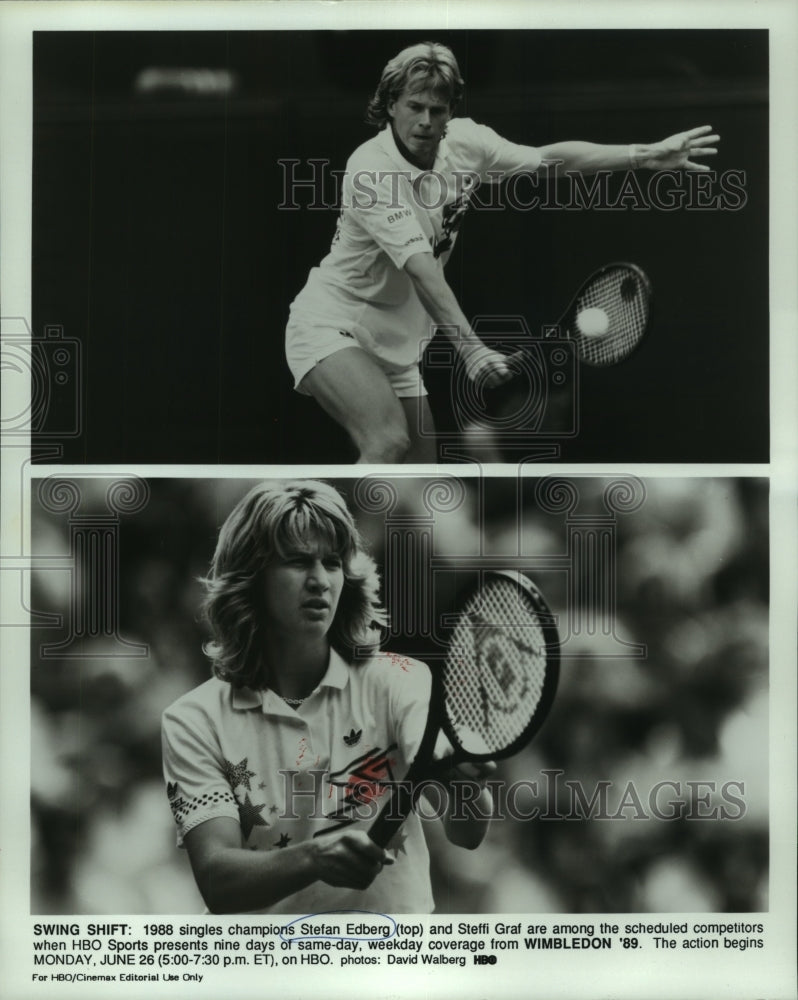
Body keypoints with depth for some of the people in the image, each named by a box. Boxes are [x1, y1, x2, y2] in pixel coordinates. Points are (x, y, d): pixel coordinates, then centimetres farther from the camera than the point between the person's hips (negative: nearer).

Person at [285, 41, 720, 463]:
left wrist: (646, 155, -7)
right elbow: (421, 270, -31)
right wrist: (471, 349, -39)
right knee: (390, 442, -30)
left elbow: (550, 157, 2)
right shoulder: (370, 169, -23)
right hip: (331, 324, -7)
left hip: (396, 341, 8)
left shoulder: (464, 143, -4)